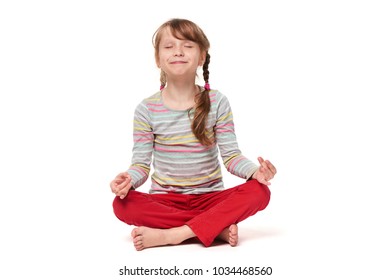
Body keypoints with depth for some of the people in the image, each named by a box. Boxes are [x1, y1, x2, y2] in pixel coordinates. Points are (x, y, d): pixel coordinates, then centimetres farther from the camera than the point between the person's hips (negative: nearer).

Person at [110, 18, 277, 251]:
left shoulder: (217, 103, -4)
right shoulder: (147, 109, -4)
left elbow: (231, 155, -4)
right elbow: (141, 163, -4)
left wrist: (255, 170, -25)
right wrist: (129, 178, -27)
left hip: (210, 197, 0)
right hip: (165, 199, 0)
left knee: (259, 192, -26)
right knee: (123, 204, -29)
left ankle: (172, 234, -30)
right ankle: (220, 226, -25)